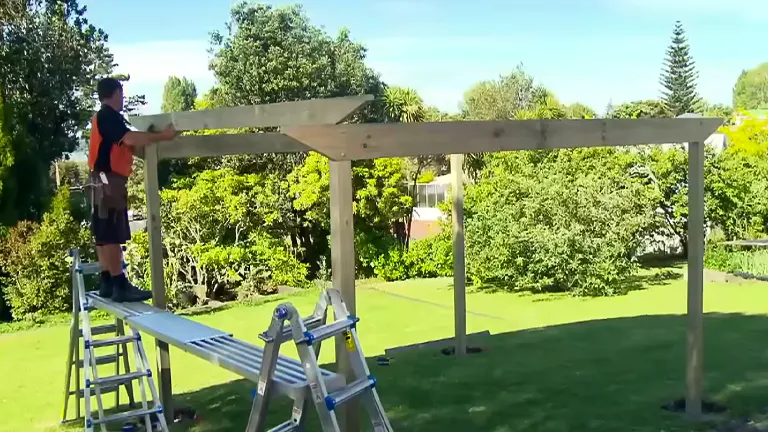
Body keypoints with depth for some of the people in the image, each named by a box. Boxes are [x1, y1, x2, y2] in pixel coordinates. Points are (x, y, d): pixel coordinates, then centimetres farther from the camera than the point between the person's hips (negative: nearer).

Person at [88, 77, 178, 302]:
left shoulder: (103, 117, 20)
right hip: (108, 179, -11)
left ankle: (107, 282, 14)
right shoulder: (109, 116, -11)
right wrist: (162, 136, -22)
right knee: (111, 234, -12)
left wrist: (149, 140, 17)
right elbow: (130, 138, -26)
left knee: (104, 233, 10)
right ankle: (120, 285, -13)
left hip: (104, 180, 11)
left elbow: (122, 146, 19)